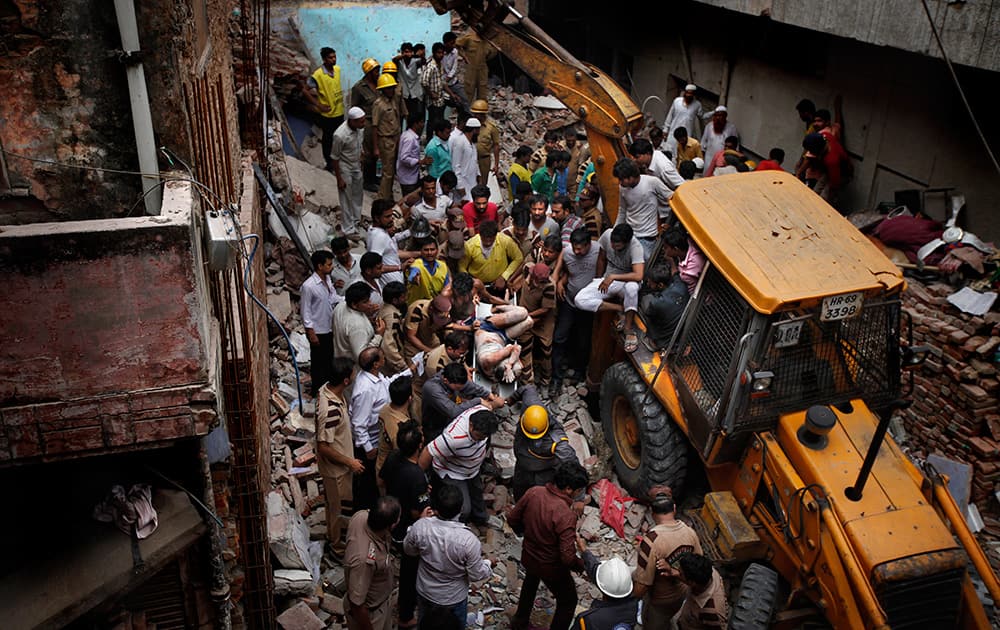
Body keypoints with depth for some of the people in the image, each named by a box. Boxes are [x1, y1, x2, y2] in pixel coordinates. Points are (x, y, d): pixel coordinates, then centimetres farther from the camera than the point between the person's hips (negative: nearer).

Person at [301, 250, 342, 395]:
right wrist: (311, 333, -17)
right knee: (318, 361, 10)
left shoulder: (327, 279, -2)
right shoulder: (308, 286, -26)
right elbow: (305, 312, -20)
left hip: (330, 328, 8)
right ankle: (318, 391, 28)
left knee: (329, 358, 22)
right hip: (318, 331, -7)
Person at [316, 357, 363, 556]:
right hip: (335, 466, -8)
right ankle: (336, 545, 38)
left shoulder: (327, 388, -12)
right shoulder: (331, 411, -40)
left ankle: (336, 525, 56)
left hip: (341, 461, 8)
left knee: (337, 501, 32)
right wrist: (350, 462, -20)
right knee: (335, 504, 16)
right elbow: (323, 447, -31)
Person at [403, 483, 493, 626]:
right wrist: (489, 564, 1)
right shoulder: (468, 540, -35)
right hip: (454, 598, -2)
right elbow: (476, 575, -20)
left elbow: (409, 550, -6)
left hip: (425, 592, 2)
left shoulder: (420, 526, -28)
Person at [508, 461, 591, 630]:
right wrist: (583, 565, -11)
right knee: (568, 602, 22)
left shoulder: (533, 492, -19)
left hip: (527, 557, 6)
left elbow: (512, 519, -5)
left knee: (531, 581, 38)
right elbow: (568, 557, -32)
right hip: (551, 567, -6)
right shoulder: (566, 515, -36)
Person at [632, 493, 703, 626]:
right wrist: (677, 572, 0)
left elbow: (643, 583, -30)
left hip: (660, 600, -5)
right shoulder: (689, 530, -16)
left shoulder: (651, 540, -36)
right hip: (682, 593, 5)